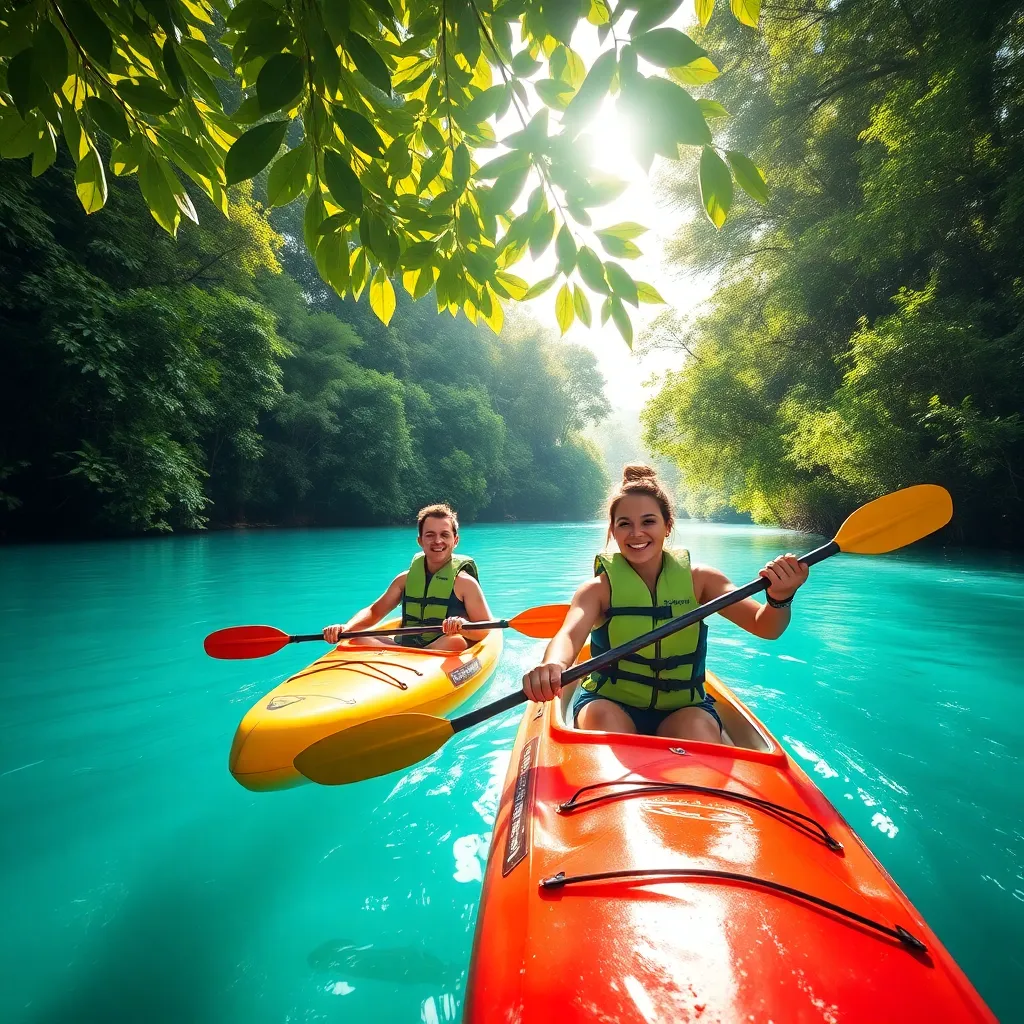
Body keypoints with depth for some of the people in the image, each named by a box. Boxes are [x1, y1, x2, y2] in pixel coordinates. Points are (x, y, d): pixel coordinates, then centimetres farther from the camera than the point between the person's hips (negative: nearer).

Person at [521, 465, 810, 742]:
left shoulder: (698, 579, -4)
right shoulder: (599, 588, -10)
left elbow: (764, 628, -9)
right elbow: (569, 635, -28)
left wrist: (779, 599, -33)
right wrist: (552, 665, -52)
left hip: (683, 708, 1)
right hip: (610, 704, -1)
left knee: (698, 733, -29)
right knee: (603, 721, -32)